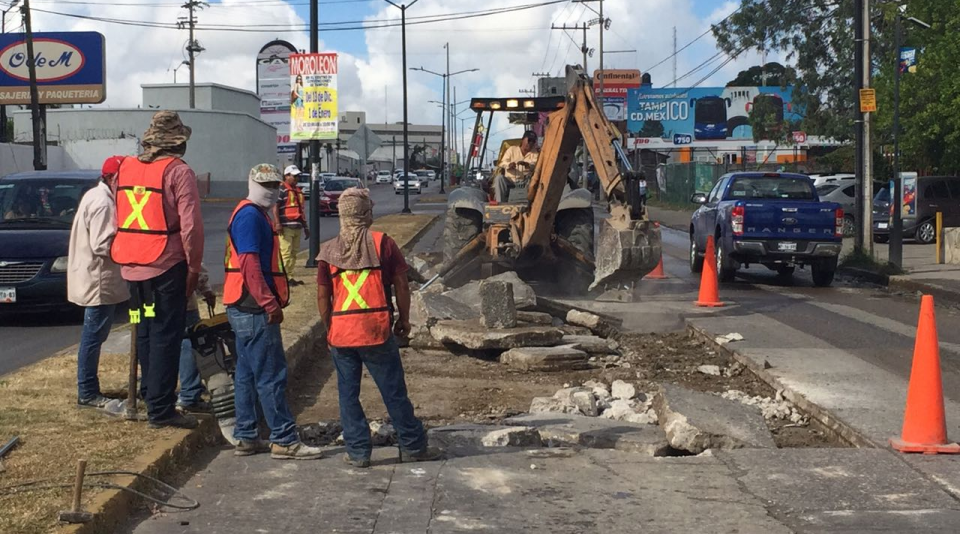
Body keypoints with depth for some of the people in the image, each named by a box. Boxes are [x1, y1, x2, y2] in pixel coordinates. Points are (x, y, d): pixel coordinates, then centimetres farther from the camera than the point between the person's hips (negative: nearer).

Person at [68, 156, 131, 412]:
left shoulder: (96, 196, 14)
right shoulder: (102, 202, -19)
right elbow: (102, 245, -25)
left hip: (95, 280, 11)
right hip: (98, 282, -11)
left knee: (93, 336, 15)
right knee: (93, 336, -5)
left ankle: (89, 390, 23)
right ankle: (88, 393, 1)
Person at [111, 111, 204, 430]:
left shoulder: (127, 168, 9)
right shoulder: (179, 172, -10)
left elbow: (120, 218, 14)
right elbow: (190, 224, -15)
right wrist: (194, 266, -4)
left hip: (132, 267, 6)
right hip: (166, 266, -6)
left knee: (145, 332, 18)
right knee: (165, 336, -2)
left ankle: (151, 395, 30)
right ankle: (161, 409, 0)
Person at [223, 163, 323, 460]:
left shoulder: (257, 214, 19)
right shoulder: (250, 215, -14)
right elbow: (250, 265, -22)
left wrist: (270, 301, 20)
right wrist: (270, 303, -22)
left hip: (247, 309, 11)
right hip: (255, 310, -11)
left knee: (247, 374, 13)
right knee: (271, 375, -7)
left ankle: (246, 438, 18)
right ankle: (284, 440, -3)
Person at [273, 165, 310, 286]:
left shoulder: (298, 191, 21)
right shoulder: (281, 189, -6)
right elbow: (275, 206, -13)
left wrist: (305, 226, 23)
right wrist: (278, 223, -21)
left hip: (297, 227, 9)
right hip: (286, 227, -9)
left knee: (294, 253, 10)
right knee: (285, 253, -11)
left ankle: (289, 275, 16)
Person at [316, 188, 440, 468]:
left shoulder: (329, 250, 4)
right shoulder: (383, 243, -2)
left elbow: (322, 295, 5)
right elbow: (401, 285, -2)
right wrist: (404, 319, 10)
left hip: (340, 332, 2)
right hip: (377, 329, -2)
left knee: (348, 393, 11)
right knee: (394, 392, 7)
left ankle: (358, 452, 13)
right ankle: (413, 447, 16)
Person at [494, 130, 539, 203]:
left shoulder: (535, 153, 12)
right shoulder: (512, 149, 12)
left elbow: (536, 164, -8)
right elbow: (502, 163, 2)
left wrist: (526, 164, -31)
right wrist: (509, 165, -24)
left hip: (524, 181, -1)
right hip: (509, 180, 1)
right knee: (499, 177, -29)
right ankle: (500, 202, -33)